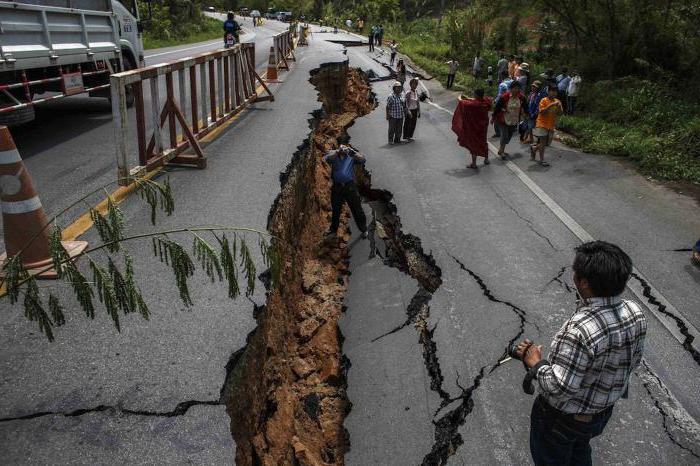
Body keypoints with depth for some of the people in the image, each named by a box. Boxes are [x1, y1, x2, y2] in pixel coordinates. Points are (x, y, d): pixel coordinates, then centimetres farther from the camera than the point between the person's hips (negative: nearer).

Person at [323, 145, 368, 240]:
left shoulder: (351, 157, 6)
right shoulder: (334, 156, 6)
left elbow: (362, 159, -11)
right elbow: (326, 158, -15)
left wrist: (351, 151, -22)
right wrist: (338, 151, -22)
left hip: (350, 186, -1)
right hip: (337, 187, 1)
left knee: (357, 209, 4)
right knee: (335, 210, 16)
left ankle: (363, 229, 19)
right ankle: (333, 230, 34)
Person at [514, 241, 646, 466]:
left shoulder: (580, 330, -41)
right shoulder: (635, 313, -17)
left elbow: (559, 388, -35)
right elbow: (633, 361, 0)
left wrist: (535, 362, -19)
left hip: (563, 420, -6)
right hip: (604, 411, 7)